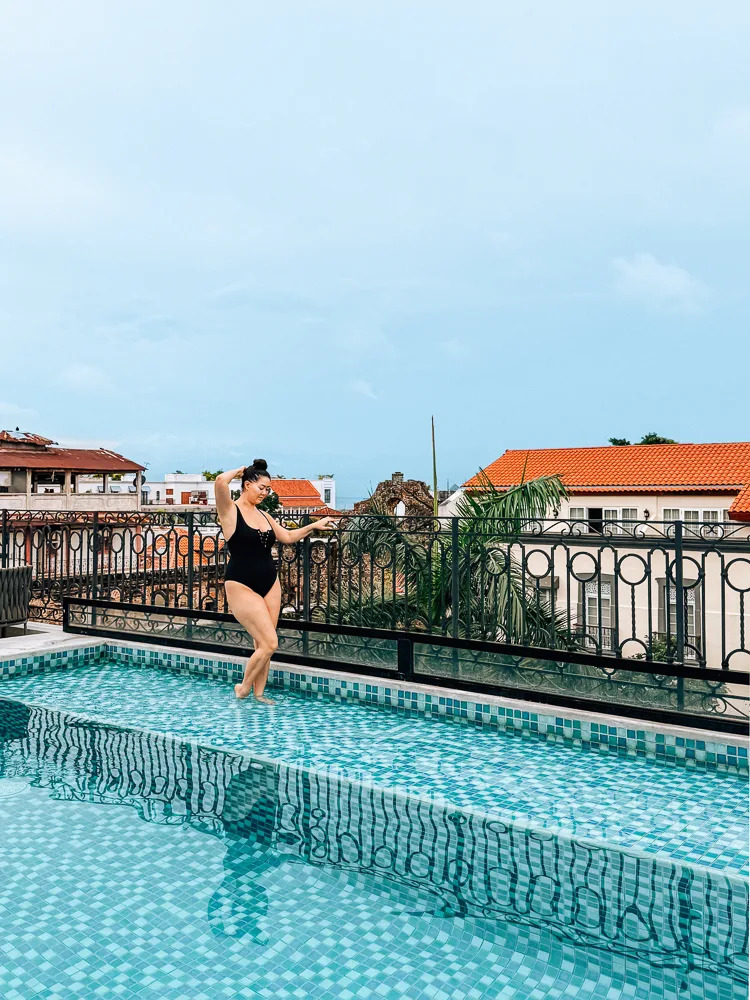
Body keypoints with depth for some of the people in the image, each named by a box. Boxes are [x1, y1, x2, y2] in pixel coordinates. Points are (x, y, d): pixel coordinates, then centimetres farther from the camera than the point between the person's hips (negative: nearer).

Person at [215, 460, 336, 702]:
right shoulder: (230, 510, -8)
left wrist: (314, 526, 16)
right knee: (269, 643, -10)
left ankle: (259, 694, 20)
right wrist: (240, 470, -7)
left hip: (270, 583, 7)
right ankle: (242, 689, 10)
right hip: (242, 586, -7)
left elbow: (287, 537, 23)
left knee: (263, 644, 8)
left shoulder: (263, 515, 12)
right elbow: (221, 481, -26)